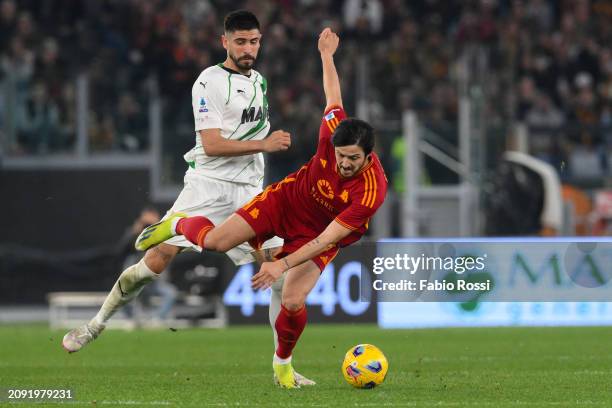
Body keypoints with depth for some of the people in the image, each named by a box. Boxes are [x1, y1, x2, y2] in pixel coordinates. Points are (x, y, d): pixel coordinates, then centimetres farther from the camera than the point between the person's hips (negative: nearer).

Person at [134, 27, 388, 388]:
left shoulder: (372, 192, -37)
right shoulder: (333, 135, -28)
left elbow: (326, 240, -34)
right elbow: (334, 98, -4)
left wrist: (284, 265, -40)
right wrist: (327, 56, 8)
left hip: (318, 234, -2)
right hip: (288, 199, 2)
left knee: (293, 301, -20)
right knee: (214, 242, -11)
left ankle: (283, 362, 14)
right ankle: (179, 225, 28)